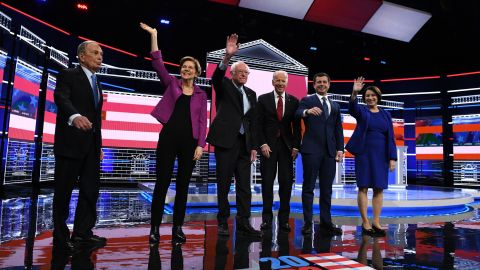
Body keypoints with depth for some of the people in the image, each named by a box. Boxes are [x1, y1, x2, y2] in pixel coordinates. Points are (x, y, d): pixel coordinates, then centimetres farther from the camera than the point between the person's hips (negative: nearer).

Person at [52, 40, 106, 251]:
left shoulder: (96, 84, 20)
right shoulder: (68, 75, -1)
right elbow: (61, 98, -22)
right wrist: (75, 116, -43)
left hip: (91, 145, 7)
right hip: (71, 142, -7)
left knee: (91, 189, 6)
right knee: (64, 190, 2)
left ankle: (82, 232, 17)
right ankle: (61, 235, 14)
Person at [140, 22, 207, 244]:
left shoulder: (201, 94, 11)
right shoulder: (171, 83, 9)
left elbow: (203, 121, 5)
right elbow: (157, 62, -2)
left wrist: (200, 145, -5)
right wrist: (153, 35, -6)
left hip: (190, 141, 2)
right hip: (168, 137, -1)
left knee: (183, 185, 7)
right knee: (162, 183, 0)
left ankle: (177, 227, 17)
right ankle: (155, 227, 9)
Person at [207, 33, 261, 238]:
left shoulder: (251, 94, 17)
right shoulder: (224, 86, 5)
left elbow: (252, 121, 14)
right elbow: (215, 77, -20)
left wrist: (253, 147, 9)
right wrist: (227, 57, -34)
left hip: (244, 143, 5)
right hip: (225, 141, -5)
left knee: (244, 185, 3)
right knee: (223, 184, 2)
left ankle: (243, 223, 10)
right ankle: (223, 222, 13)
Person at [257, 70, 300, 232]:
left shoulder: (293, 101, 8)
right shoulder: (263, 99, 4)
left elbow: (296, 126, 7)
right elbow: (258, 124, 1)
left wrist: (296, 146, -2)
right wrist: (263, 144, -9)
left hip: (287, 146, 1)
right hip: (268, 146, -1)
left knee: (286, 182, 1)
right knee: (267, 182, 2)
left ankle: (284, 219, 11)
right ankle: (267, 218, 12)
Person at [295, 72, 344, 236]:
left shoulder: (335, 106, 19)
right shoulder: (307, 101, 4)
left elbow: (338, 129, 17)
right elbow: (297, 113, -17)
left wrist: (340, 149, 6)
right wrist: (307, 111, -39)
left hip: (330, 151, 5)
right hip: (311, 150, -4)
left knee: (327, 188, 8)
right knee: (308, 187, 0)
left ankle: (326, 222, 16)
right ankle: (308, 222, 7)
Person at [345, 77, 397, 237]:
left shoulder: (385, 115, 11)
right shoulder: (361, 111, 3)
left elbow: (390, 137, 7)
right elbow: (352, 107, -22)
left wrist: (392, 157, -1)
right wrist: (354, 93, -40)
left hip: (381, 156, 3)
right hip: (364, 154, -3)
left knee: (379, 188, 5)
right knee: (363, 187, -1)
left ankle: (376, 222, 14)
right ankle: (365, 223, 6)